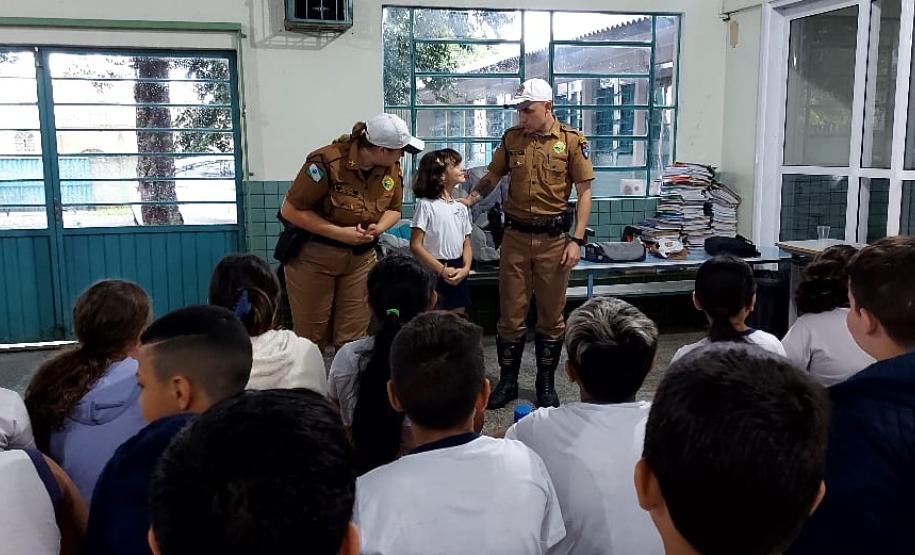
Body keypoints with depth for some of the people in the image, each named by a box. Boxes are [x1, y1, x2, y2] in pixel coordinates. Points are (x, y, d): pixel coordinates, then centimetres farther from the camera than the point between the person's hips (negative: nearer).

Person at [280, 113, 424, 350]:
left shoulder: (392, 167, -6)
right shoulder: (327, 162, -24)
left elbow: (393, 209, 10)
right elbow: (290, 210, -18)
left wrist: (377, 229, -14)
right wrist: (340, 233, -24)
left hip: (361, 257, 4)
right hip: (313, 256, -4)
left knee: (353, 337, 7)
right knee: (312, 337, 7)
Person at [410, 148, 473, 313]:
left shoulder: (461, 208, 11)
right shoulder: (426, 204, -8)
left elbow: (466, 245, 12)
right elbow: (415, 245, -12)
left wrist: (466, 268, -8)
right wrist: (442, 270, -16)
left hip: (458, 275, 6)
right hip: (433, 274, -6)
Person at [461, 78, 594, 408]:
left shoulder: (572, 141, -4)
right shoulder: (512, 138, 3)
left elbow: (584, 193, -3)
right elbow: (491, 177, 14)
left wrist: (576, 240, -9)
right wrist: (468, 200, -5)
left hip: (554, 238, -2)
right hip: (516, 236, 2)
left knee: (551, 314, 8)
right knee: (511, 313, 7)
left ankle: (546, 383, 23)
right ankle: (507, 381, 20)